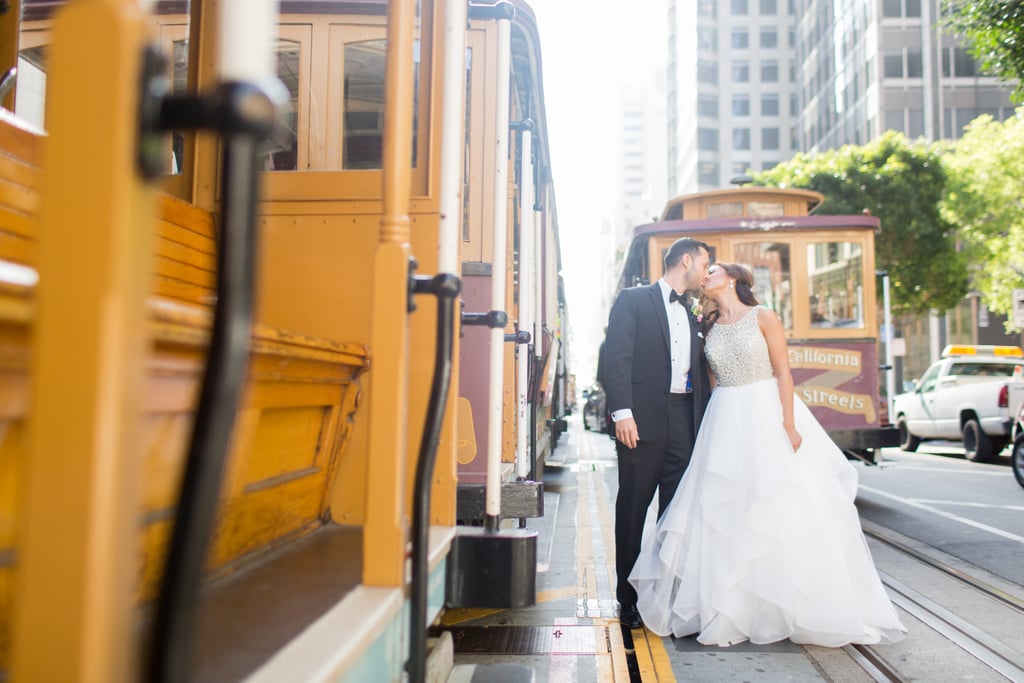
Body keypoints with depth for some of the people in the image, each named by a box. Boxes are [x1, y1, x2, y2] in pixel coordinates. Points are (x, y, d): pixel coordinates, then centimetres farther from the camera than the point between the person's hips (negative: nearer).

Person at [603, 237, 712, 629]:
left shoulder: (692, 315, 21)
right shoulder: (633, 300, 2)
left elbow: (699, 372, 18)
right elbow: (617, 358, -8)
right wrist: (622, 412, -18)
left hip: (685, 419, 6)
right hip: (643, 419, -5)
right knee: (633, 509, 4)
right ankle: (629, 600, 14)